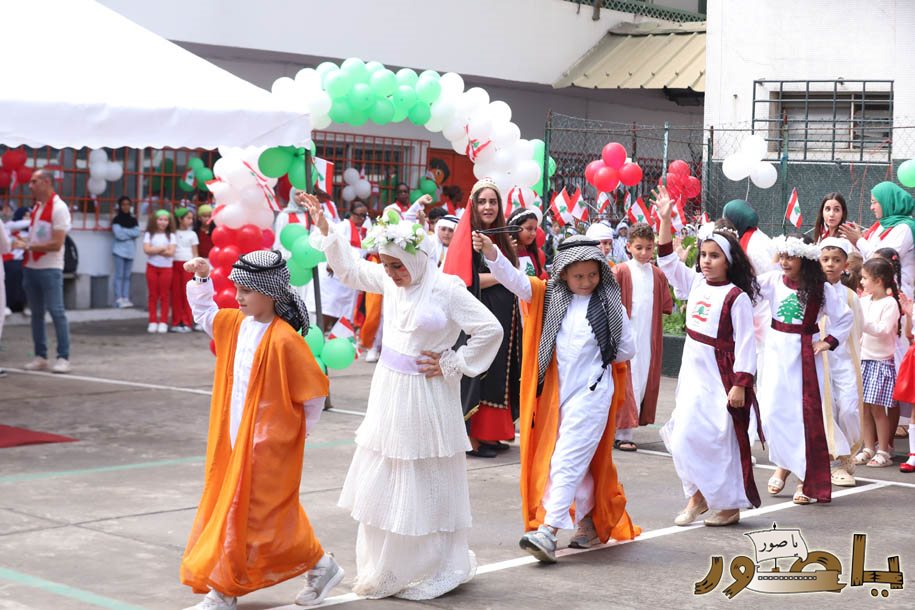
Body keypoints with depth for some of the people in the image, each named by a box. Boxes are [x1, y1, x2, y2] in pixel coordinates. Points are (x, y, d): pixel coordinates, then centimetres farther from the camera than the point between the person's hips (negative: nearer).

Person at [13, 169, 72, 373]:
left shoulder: (59, 208, -12)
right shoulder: (36, 207, 13)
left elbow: (56, 244, -18)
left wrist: (27, 246, -17)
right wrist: (21, 241, 3)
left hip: (50, 269, -8)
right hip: (30, 268, 8)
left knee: (56, 311, -5)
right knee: (36, 313, 9)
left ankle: (63, 358, -2)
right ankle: (40, 356, 15)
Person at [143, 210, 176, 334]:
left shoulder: (170, 235, 3)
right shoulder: (149, 234, 4)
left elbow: (171, 252, -10)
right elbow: (146, 249, -11)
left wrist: (154, 250, -11)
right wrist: (162, 248, -12)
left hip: (166, 268, -1)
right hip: (152, 267, 1)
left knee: (165, 296, 2)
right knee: (153, 295, 3)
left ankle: (163, 322, 5)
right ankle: (153, 322, 7)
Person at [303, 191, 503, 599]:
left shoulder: (447, 289, -16)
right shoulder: (391, 281, 3)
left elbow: (491, 330, -16)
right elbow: (349, 269, 18)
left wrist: (452, 364, -12)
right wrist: (324, 229, 10)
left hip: (425, 396, -7)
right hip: (389, 391, 7)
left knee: (423, 488, 2)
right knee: (383, 484, 13)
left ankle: (430, 571, 16)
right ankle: (385, 569, 26)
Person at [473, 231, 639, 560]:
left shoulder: (611, 305, -1)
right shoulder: (549, 297, 4)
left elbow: (627, 350, 7)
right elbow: (514, 279, -9)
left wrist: (596, 357, 5)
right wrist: (490, 252, -23)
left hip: (592, 393, -4)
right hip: (557, 393, 4)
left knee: (567, 459, -11)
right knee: (579, 460, 15)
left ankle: (548, 532, -15)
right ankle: (589, 523, 31)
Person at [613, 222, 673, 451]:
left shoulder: (658, 275, 8)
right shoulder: (621, 271, -5)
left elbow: (666, 306, 9)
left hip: (649, 336, 5)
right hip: (626, 335, -5)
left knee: (644, 381, 6)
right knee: (627, 383, -6)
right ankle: (623, 434, -3)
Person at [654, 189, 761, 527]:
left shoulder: (736, 296, -13)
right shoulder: (695, 283, 7)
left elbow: (745, 343, -15)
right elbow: (668, 261, 14)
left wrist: (740, 383, -18)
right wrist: (665, 220, 6)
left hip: (719, 378, -7)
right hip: (692, 373, 7)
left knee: (719, 440, -3)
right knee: (683, 437, 6)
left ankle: (729, 505, 9)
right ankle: (698, 494, 21)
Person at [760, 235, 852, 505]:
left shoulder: (822, 288, -4)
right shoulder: (773, 281, 0)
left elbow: (845, 316, 2)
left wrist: (829, 341, -4)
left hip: (805, 354, -2)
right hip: (777, 351, 2)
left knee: (806, 414, -2)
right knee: (772, 411, -3)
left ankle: (806, 478, 8)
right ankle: (783, 463, 22)